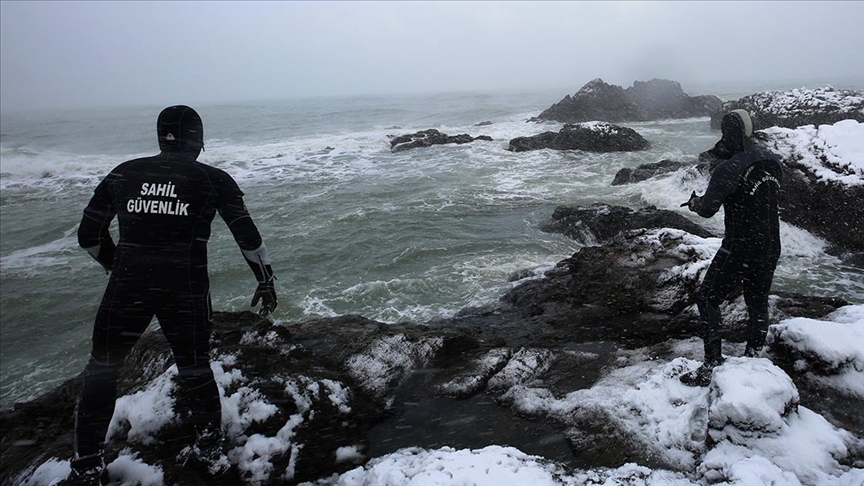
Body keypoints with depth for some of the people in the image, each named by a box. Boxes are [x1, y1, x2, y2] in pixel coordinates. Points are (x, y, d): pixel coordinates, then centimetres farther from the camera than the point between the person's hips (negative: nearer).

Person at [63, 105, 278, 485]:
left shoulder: (122, 174, 8)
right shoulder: (214, 180, 1)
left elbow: (88, 236, 13)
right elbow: (247, 236, 0)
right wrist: (266, 280, 12)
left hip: (127, 288, 1)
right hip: (186, 292, -1)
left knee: (102, 369, 18)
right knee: (195, 368, 17)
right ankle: (211, 448, 29)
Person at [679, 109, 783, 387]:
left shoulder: (730, 169, -19)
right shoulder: (773, 162, 4)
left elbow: (707, 209, -17)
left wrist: (696, 203, 5)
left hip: (739, 249, -7)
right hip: (770, 247, 8)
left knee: (708, 299, 2)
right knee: (758, 302, 18)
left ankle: (711, 366, -1)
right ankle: (753, 359, 31)